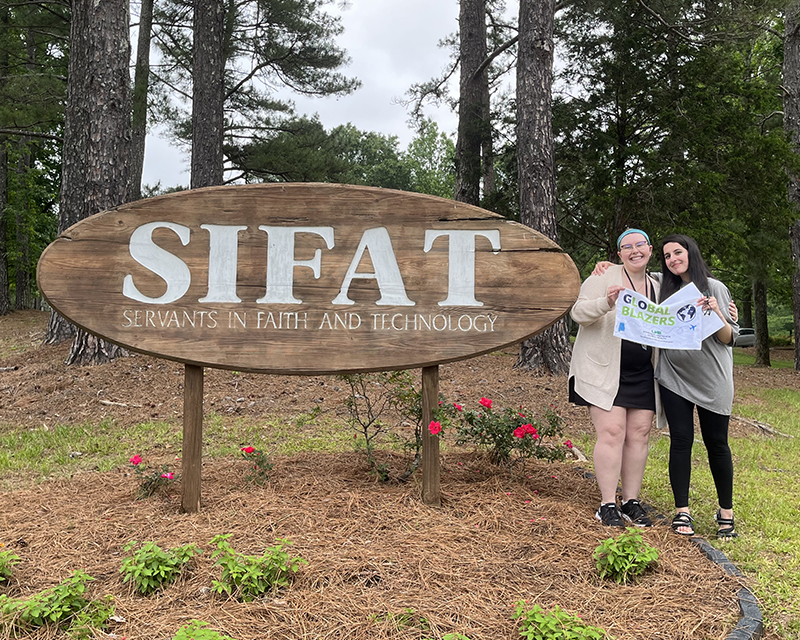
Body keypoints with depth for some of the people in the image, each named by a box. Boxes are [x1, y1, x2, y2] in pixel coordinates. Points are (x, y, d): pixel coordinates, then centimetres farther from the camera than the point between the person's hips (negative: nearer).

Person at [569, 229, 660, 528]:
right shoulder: (604, 277, -4)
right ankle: (607, 505, -2)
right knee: (612, 433, -10)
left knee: (639, 434, 4)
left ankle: (631, 502, 15)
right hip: (604, 370, -6)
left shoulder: (656, 286, 16)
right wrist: (606, 303, -31)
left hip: (641, 374, 6)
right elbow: (579, 311, -11)